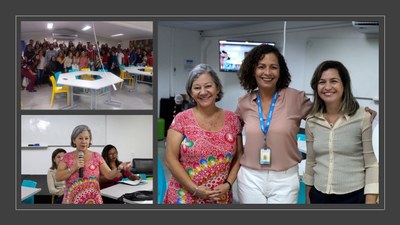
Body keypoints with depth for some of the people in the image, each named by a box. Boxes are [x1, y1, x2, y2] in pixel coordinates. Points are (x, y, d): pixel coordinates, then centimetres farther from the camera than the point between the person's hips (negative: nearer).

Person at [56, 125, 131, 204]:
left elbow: (109, 175, -5)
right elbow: (58, 177, -6)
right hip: (72, 200, 0)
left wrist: (119, 168, -24)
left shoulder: (96, 156, 2)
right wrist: (74, 167, -15)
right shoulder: (67, 157, 2)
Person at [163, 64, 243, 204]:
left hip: (221, 198, 2)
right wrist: (195, 189, -14)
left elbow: (238, 157, 6)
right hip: (184, 197, -2)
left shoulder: (232, 119, 2)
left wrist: (228, 184, -8)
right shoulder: (181, 119, -6)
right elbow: (171, 159, -8)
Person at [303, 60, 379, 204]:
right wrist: (308, 198, 12)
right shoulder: (311, 121, 1)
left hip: (354, 197, -3)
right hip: (319, 196, 3)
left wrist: (370, 201, -13)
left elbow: (372, 165, -8)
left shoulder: (363, 118, -9)